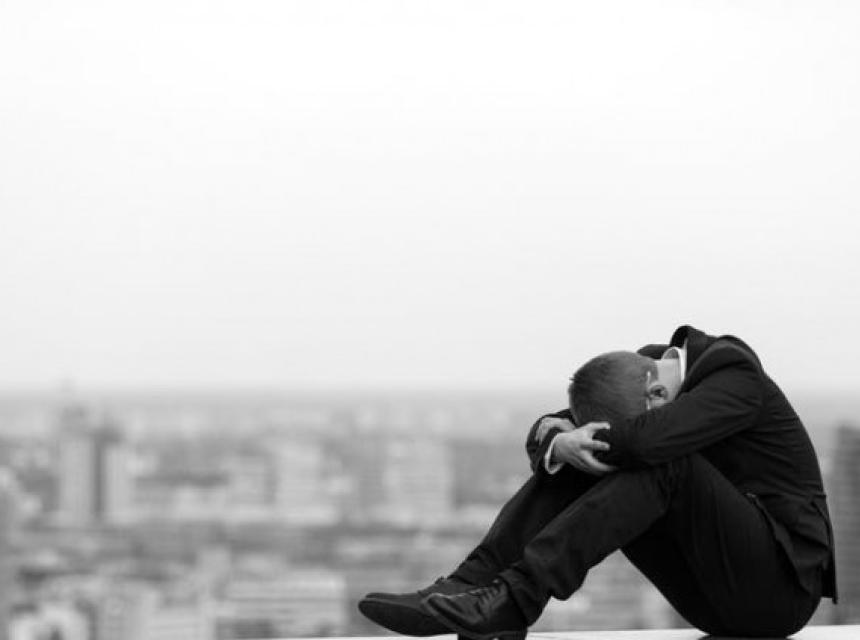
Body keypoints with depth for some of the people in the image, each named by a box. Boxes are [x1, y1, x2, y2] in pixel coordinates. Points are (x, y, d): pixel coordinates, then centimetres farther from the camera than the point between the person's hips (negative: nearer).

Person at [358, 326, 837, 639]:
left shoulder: (738, 377, -19)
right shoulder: (649, 369, 4)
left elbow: (648, 438, -36)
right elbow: (544, 435, 2)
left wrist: (576, 440, -18)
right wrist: (556, 440, -22)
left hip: (779, 588, -7)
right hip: (713, 594, 7)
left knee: (662, 461, -30)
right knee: (574, 463, -6)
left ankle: (517, 597, -35)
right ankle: (472, 586, -21)